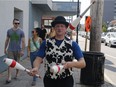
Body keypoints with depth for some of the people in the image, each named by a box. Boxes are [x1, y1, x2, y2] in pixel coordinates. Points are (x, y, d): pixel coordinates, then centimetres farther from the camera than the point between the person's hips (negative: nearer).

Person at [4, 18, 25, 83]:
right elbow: (7, 40, 11)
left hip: (18, 50, -1)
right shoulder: (9, 31, 2)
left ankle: (17, 74, 31)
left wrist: (22, 50, -14)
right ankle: (9, 78, -3)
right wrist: (5, 48, 11)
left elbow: (23, 41, -9)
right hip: (10, 50, 2)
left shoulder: (21, 31, -7)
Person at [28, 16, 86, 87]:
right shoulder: (46, 43, 0)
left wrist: (71, 64, -27)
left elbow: (83, 63, -7)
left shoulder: (73, 44, -3)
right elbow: (38, 59, -5)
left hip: (66, 81, -1)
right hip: (49, 80, 1)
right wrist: (36, 68, -26)